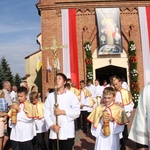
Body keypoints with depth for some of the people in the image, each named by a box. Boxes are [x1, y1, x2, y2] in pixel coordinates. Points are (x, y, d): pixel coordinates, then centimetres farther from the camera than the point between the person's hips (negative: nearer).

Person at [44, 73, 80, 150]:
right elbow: (46, 113, 2)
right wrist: (52, 125, -9)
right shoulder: (50, 96, 7)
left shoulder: (71, 95, 0)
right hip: (53, 133, 2)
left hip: (67, 133, -2)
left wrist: (62, 112, -12)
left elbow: (77, 111, -6)